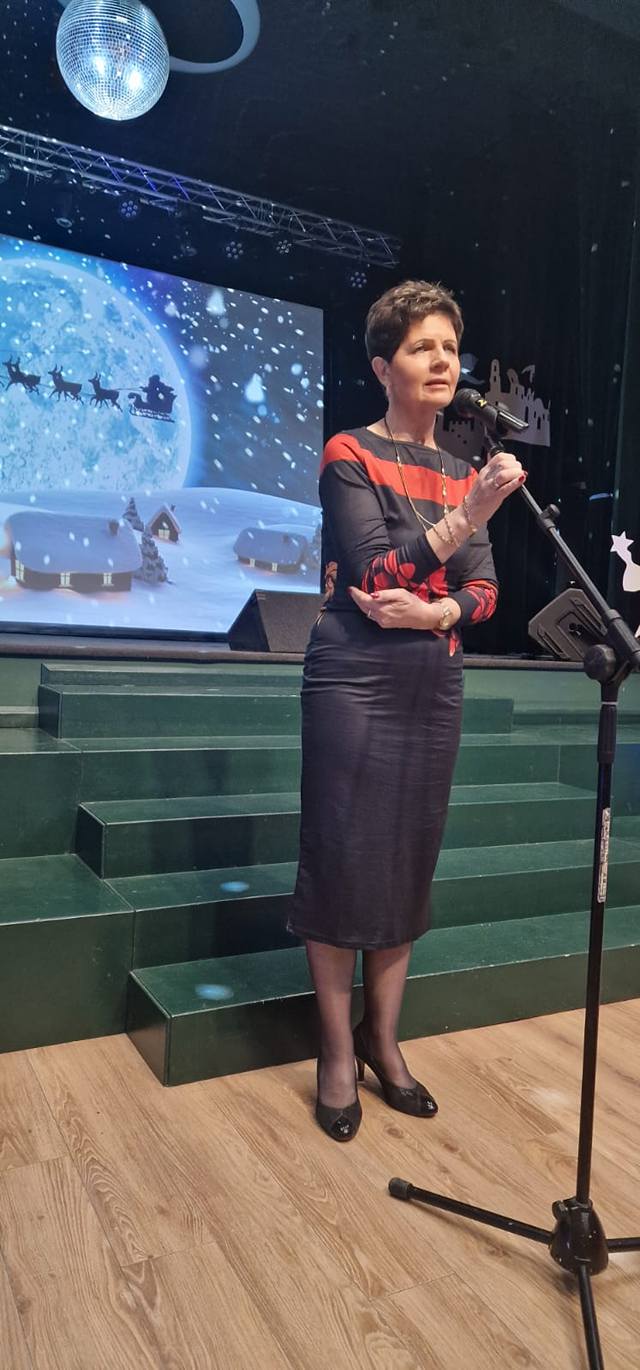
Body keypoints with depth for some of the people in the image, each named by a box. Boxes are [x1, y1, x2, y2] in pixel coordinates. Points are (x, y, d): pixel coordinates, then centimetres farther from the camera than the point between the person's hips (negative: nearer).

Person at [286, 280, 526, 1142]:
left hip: (434, 688, 5)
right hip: (354, 683, -5)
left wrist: (434, 613, -15)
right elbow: (377, 572, -15)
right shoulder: (349, 455, -3)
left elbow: (485, 592, 6)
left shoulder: (459, 473, 13)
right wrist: (472, 512, -22)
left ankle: (384, 1041, 25)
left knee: (408, 865, 9)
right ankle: (338, 1053, 16)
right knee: (343, 861, -1)